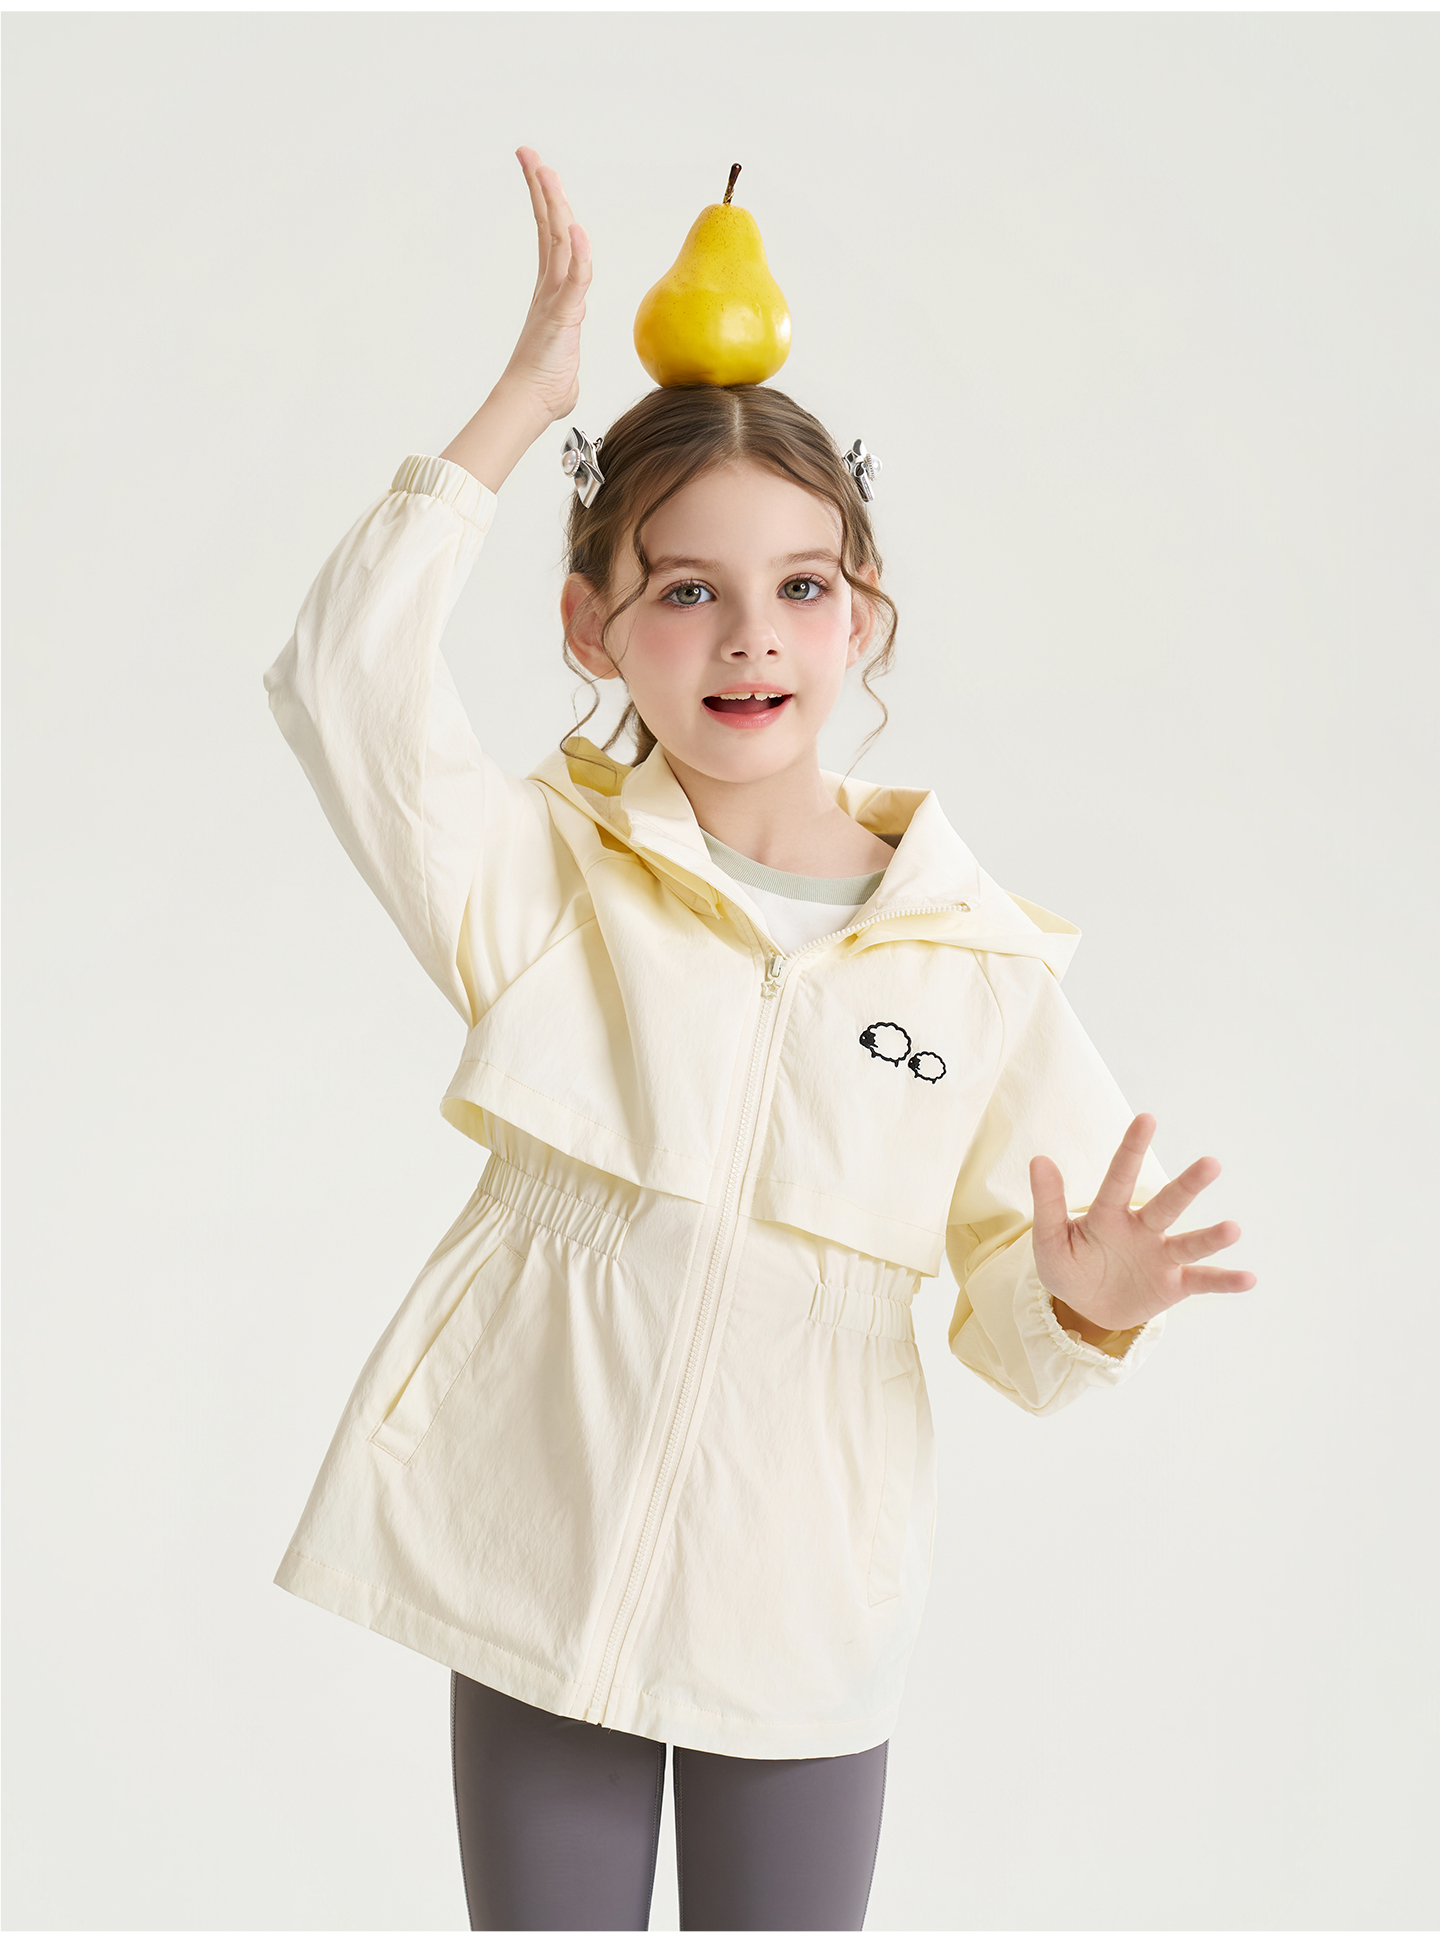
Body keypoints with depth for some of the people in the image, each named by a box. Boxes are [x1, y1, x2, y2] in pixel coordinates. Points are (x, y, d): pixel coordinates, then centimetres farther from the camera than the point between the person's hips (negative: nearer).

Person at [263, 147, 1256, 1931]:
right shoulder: (545, 877, -4)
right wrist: (522, 401, -18)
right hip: (537, 1566, 0)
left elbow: (1009, 1321, 3)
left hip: (801, 1608, 1)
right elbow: (342, 678, -20)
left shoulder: (979, 960, -3)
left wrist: (1082, 1302, -21)